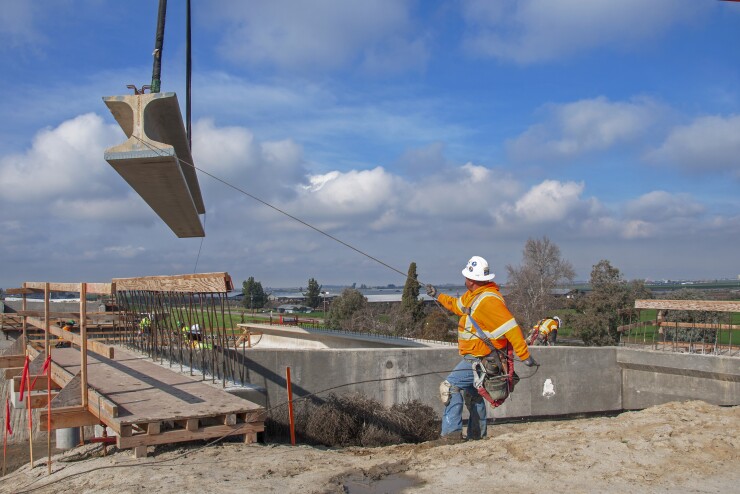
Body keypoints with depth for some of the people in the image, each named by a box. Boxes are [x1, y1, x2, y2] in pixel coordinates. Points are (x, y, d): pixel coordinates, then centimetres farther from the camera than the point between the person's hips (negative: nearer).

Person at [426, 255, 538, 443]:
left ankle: (451, 433, -11)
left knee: (449, 386, -13)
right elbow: (458, 306, 31)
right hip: (475, 358, 11)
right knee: (472, 393, 23)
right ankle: (477, 435, 37)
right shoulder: (472, 295, 8)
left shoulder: (488, 300, -25)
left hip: (481, 360, -11)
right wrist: (438, 296, 31)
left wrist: (524, 355, -27)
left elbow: (511, 328, -27)